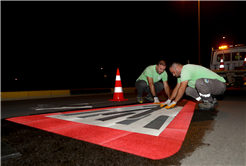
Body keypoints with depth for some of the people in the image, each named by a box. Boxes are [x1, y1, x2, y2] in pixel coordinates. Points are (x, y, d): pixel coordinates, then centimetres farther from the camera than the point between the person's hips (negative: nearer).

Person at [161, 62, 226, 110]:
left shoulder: (185, 70, -23)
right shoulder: (182, 73, 9)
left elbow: (182, 89, -25)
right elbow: (177, 88, 13)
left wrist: (174, 102, -15)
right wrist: (169, 100, 10)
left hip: (220, 85, -9)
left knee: (199, 82, -37)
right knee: (188, 90, -1)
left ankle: (210, 103, -10)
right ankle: (212, 100, 9)